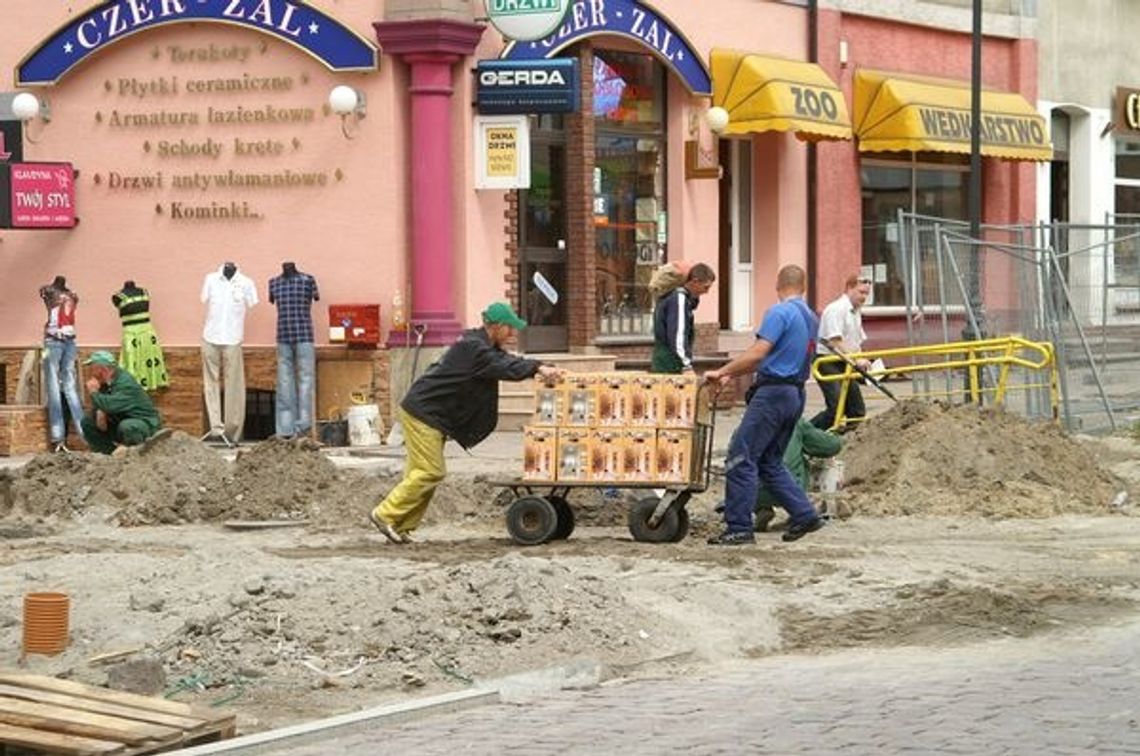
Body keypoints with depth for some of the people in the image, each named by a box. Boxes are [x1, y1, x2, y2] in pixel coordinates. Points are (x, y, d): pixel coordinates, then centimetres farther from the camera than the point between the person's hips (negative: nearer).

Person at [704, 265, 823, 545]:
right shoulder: (811, 318, 18)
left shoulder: (779, 312, -10)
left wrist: (722, 372, -11)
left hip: (774, 392, -9)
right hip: (796, 393, 9)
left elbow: (757, 354, -19)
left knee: (741, 457, -7)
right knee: (770, 462, 17)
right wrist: (732, 373, 20)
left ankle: (739, 528, -8)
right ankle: (804, 514, 12)